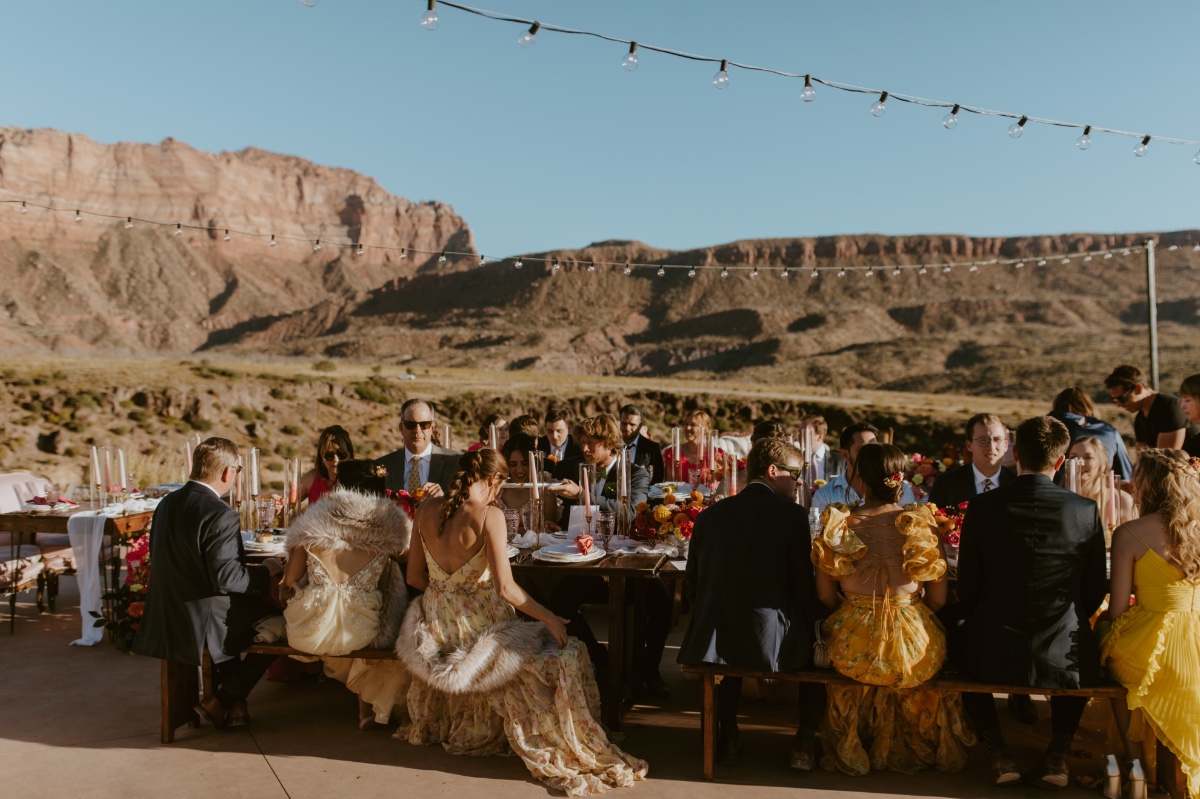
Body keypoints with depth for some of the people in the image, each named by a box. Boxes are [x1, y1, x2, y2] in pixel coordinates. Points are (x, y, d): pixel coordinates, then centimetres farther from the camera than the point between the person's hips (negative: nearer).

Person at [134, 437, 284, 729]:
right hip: (200, 625, -9)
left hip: (167, 617, 9)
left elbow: (161, 557, 14)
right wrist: (265, 572, -7)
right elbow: (227, 578, -25)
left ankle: (234, 702, 32)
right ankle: (219, 702, 14)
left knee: (232, 611, 33)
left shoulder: (167, 503, 4)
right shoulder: (221, 514, -23)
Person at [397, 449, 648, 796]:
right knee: (563, 656, 3)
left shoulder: (426, 509, -3)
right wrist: (549, 618, -13)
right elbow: (505, 588, -23)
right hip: (476, 625, -7)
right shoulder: (489, 516, -20)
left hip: (436, 624, 7)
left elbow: (414, 577, 5)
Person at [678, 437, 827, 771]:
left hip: (715, 640, 4)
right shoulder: (791, 515, -7)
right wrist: (817, 621, 15)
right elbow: (804, 587, -5)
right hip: (772, 642, -3)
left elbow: (692, 587, 10)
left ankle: (728, 735, 35)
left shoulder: (710, 515, 5)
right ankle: (804, 743, 23)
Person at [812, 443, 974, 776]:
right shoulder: (921, 523, -9)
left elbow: (826, 594, -2)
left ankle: (854, 752, 54)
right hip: (914, 642, 1)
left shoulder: (838, 524, -9)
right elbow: (938, 597, -3)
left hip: (854, 643, 0)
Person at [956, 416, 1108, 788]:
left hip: (993, 657, -1)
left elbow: (967, 589, -3)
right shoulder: (1086, 510, -9)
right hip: (1063, 660, 2)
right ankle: (1058, 754, 25)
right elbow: (1094, 592, 1)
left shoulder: (981, 507, -11)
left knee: (963, 643, 33)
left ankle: (999, 754, 23)